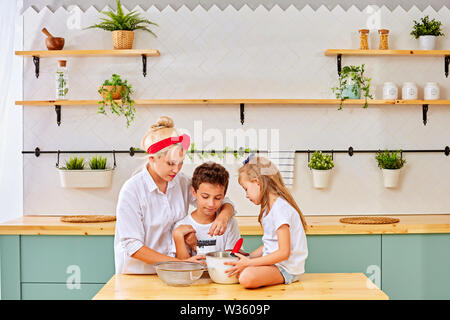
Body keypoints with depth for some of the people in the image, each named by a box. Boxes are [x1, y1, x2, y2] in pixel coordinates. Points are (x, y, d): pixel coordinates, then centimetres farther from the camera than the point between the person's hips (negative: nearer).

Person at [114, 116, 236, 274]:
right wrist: (180, 263, -18)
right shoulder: (131, 190, -12)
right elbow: (132, 246, -13)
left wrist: (223, 216, -14)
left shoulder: (182, 182, 2)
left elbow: (224, 203, 10)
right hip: (137, 274, -4)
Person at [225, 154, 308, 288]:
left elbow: (284, 252, -23)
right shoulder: (269, 207, 14)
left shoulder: (280, 207, -19)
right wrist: (248, 257, 9)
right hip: (273, 262, 9)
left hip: (286, 268, -9)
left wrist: (249, 263, -21)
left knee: (247, 277, -31)